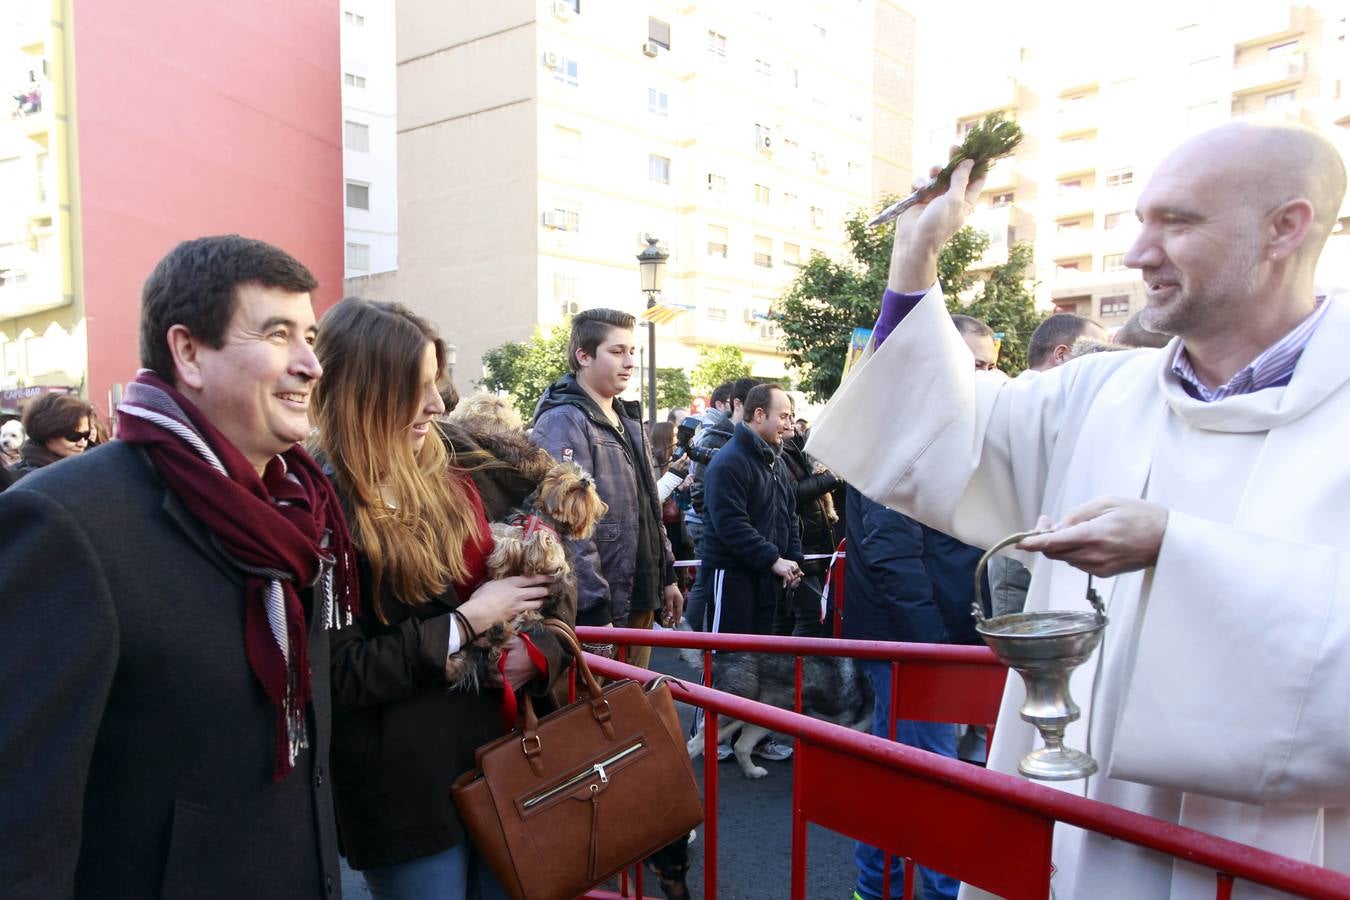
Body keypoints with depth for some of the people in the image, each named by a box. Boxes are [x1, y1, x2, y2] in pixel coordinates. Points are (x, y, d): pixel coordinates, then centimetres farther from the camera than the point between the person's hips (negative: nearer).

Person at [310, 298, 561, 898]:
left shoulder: (448, 484, 5)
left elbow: (544, 584, 10)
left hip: (500, 756, 7)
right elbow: (339, 675, -20)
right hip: (405, 791, -6)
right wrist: (466, 623, -17)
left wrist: (537, 652, -10)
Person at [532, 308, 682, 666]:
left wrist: (666, 575, 19)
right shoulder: (563, 422, -16)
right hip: (598, 609, -9)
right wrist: (595, 611, -25)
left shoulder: (628, 419, 14)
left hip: (640, 597, 9)